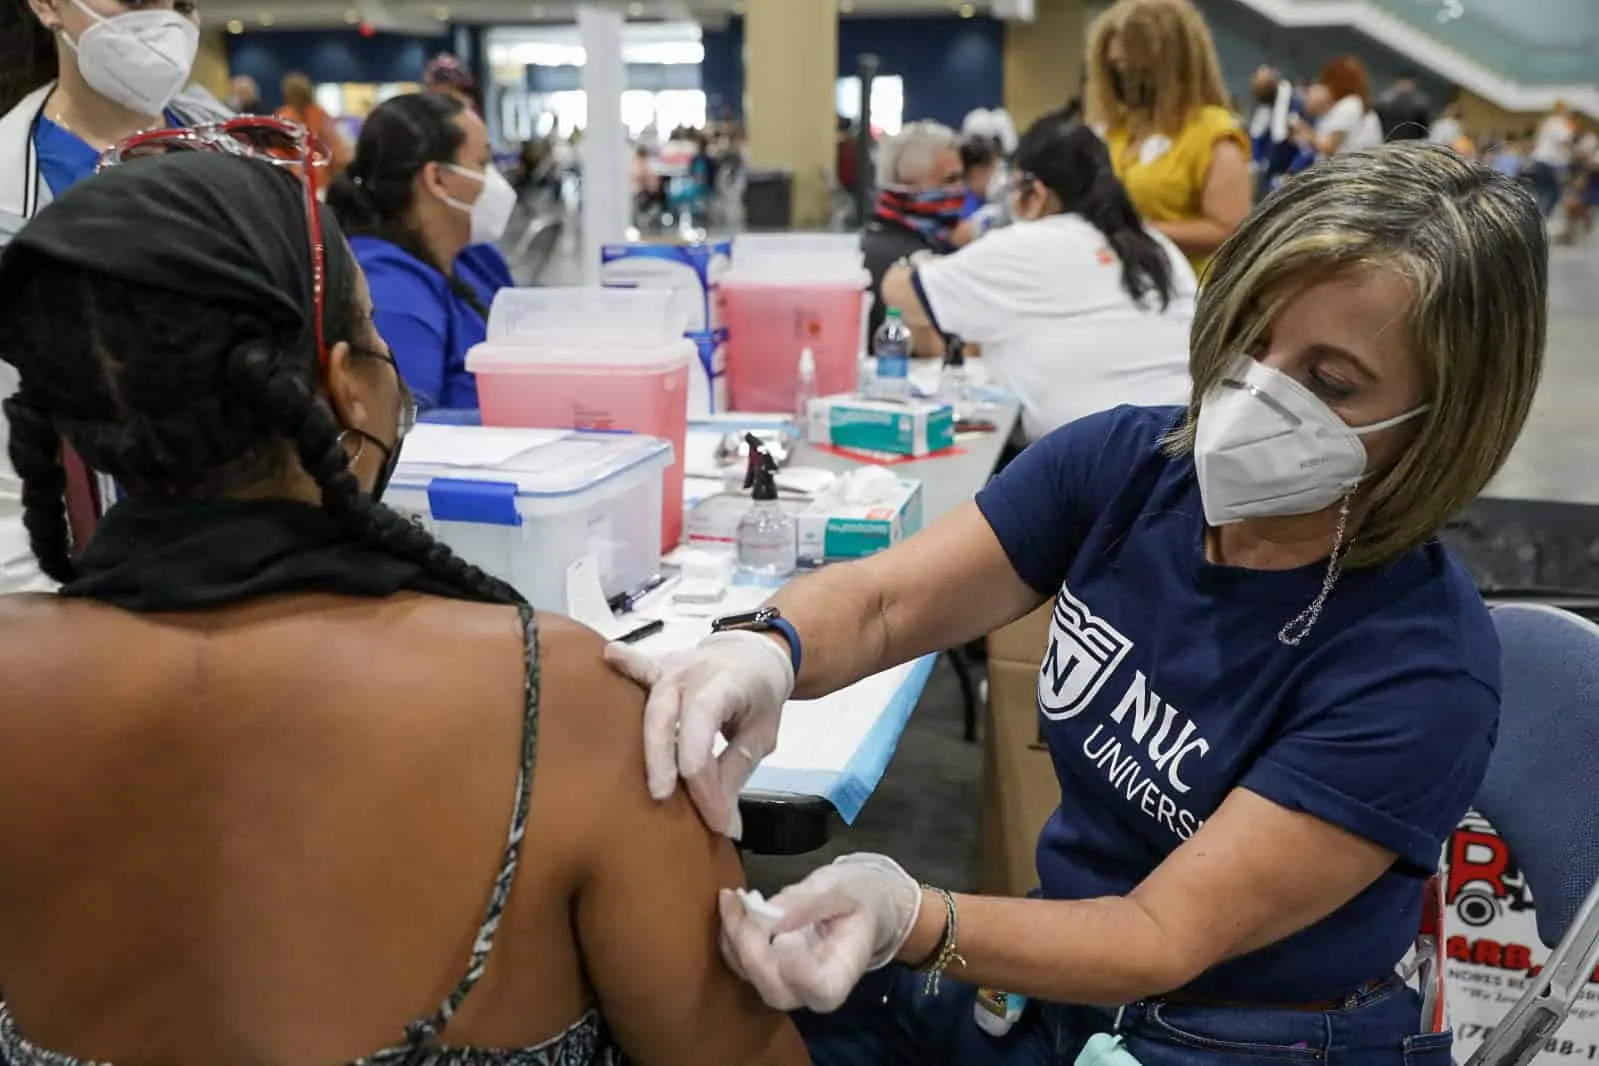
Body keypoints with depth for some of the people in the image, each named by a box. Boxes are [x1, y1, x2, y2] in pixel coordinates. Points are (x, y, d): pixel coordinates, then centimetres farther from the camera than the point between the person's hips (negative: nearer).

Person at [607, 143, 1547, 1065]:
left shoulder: (1422, 668, -24)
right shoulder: (1125, 464, -11)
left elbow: (1165, 938, -25)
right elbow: (878, 603, -9)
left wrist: (909, 921, -42)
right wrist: (765, 651, -33)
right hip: (1059, 985, 4)